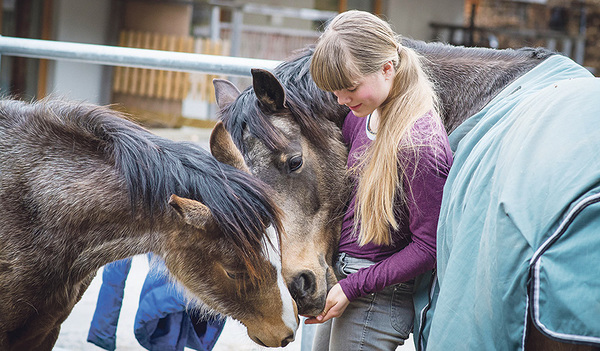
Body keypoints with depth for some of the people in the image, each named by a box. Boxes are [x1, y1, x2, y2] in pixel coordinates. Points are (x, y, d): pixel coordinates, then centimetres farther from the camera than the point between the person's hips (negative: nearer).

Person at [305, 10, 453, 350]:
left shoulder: (420, 144, -25)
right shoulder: (359, 118, 0)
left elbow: (427, 248, -21)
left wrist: (350, 287, -20)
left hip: (379, 298, -8)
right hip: (341, 272, 8)